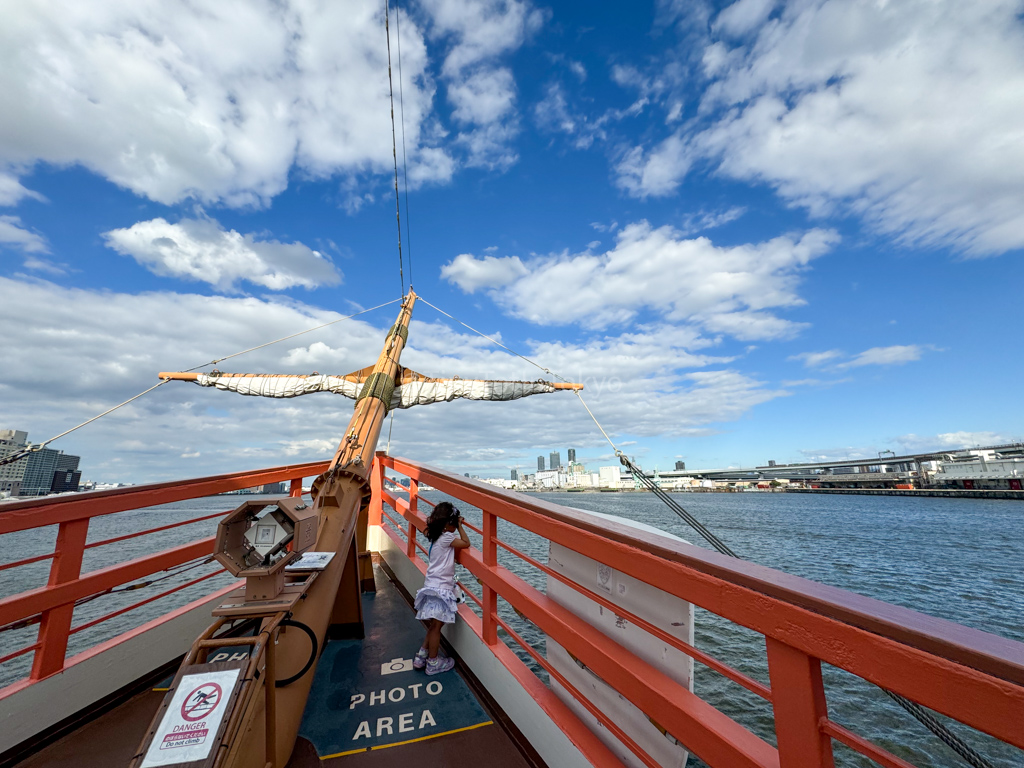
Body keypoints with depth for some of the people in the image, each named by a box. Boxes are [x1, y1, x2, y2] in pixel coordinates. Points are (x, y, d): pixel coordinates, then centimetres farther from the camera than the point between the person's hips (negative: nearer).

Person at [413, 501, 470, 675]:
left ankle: (421, 657, 28)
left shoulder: (437, 537, 11)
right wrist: (460, 526, -7)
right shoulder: (446, 537, -17)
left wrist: (458, 525, 14)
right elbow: (466, 543, -16)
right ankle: (433, 663, 17)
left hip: (434, 587, 9)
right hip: (440, 589, -9)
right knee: (436, 626, 4)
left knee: (434, 626, 20)